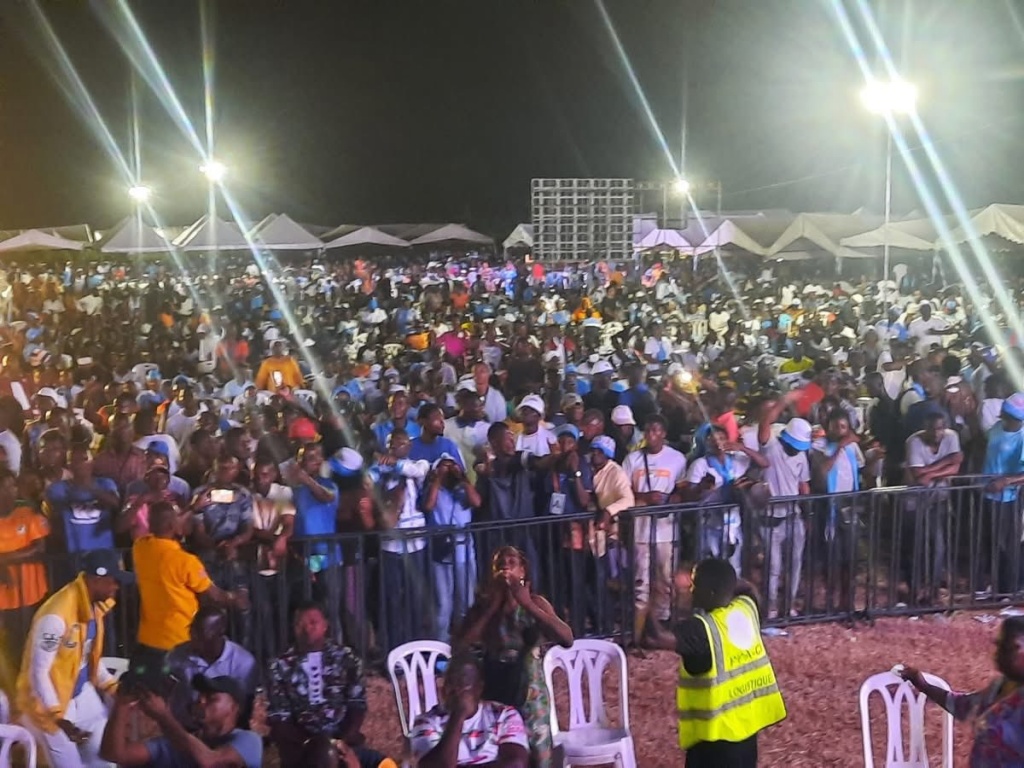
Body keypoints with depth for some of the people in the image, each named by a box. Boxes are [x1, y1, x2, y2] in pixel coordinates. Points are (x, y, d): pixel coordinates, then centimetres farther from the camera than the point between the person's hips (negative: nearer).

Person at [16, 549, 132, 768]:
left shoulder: (95, 604, -5)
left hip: (83, 695, 8)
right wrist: (61, 719, -25)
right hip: (49, 703, -8)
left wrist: (114, 688, 2)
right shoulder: (57, 616, -30)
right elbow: (38, 672, -24)